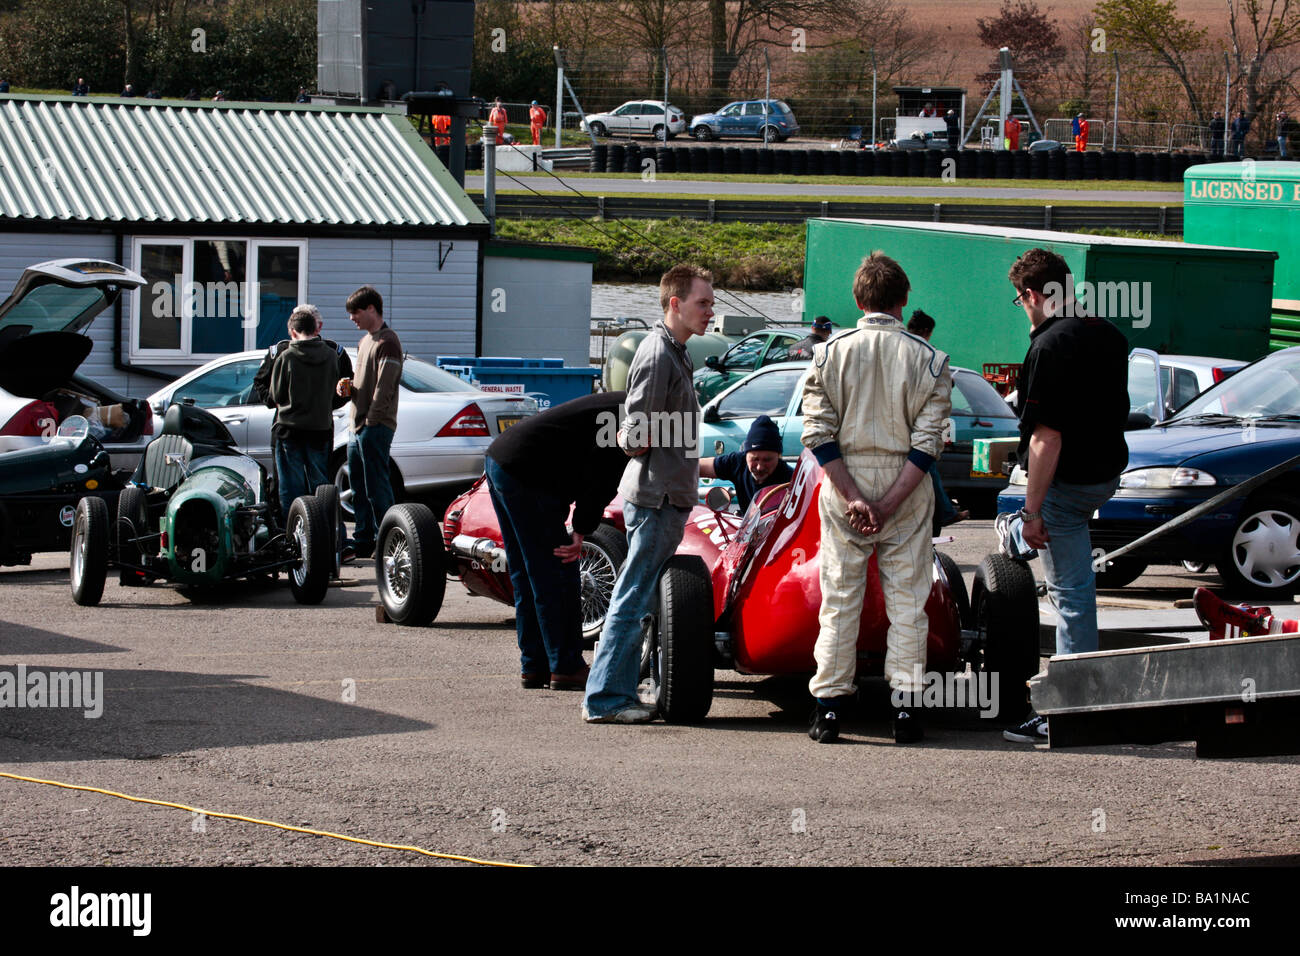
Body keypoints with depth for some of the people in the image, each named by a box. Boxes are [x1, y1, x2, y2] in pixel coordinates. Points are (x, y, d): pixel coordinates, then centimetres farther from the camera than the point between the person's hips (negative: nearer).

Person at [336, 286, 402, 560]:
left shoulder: (387, 342, -11)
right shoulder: (365, 341, 20)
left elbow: (383, 388, -16)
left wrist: (370, 422, -18)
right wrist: (349, 388, 5)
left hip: (376, 427, -10)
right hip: (359, 427, 10)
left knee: (376, 489, -8)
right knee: (359, 489, 12)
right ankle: (362, 542, 17)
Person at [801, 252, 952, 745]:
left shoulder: (831, 352, -2)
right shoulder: (928, 359, -4)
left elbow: (818, 433, -8)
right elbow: (927, 441, -10)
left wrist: (852, 496, -9)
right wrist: (889, 503, -11)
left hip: (843, 482, 1)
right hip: (906, 485, 0)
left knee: (840, 596, 7)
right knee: (907, 598, 7)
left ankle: (828, 708, 6)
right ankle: (906, 705, 3)